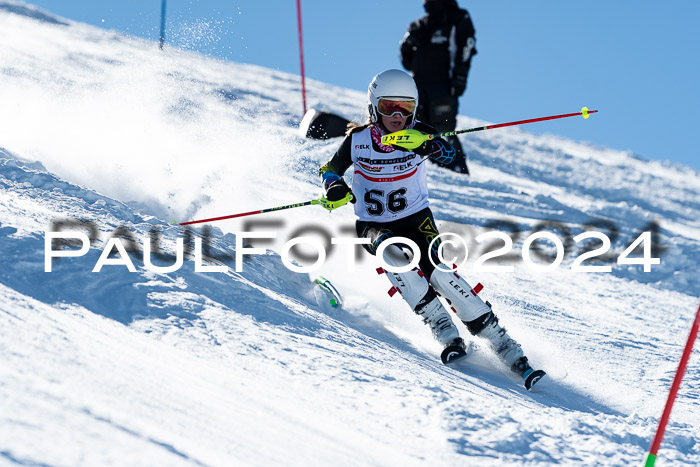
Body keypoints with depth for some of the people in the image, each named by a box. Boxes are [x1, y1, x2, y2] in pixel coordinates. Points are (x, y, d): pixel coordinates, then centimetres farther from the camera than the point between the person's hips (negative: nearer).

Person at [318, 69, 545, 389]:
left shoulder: (418, 133, -10)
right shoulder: (357, 139, -7)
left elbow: (448, 154, -29)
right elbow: (331, 168, 7)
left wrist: (430, 146, -52)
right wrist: (334, 187, -16)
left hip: (416, 218, 0)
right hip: (373, 225, 1)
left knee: (437, 272, -22)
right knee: (394, 256, -32)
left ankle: (505, 348, -18)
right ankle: (446, 334, -27)